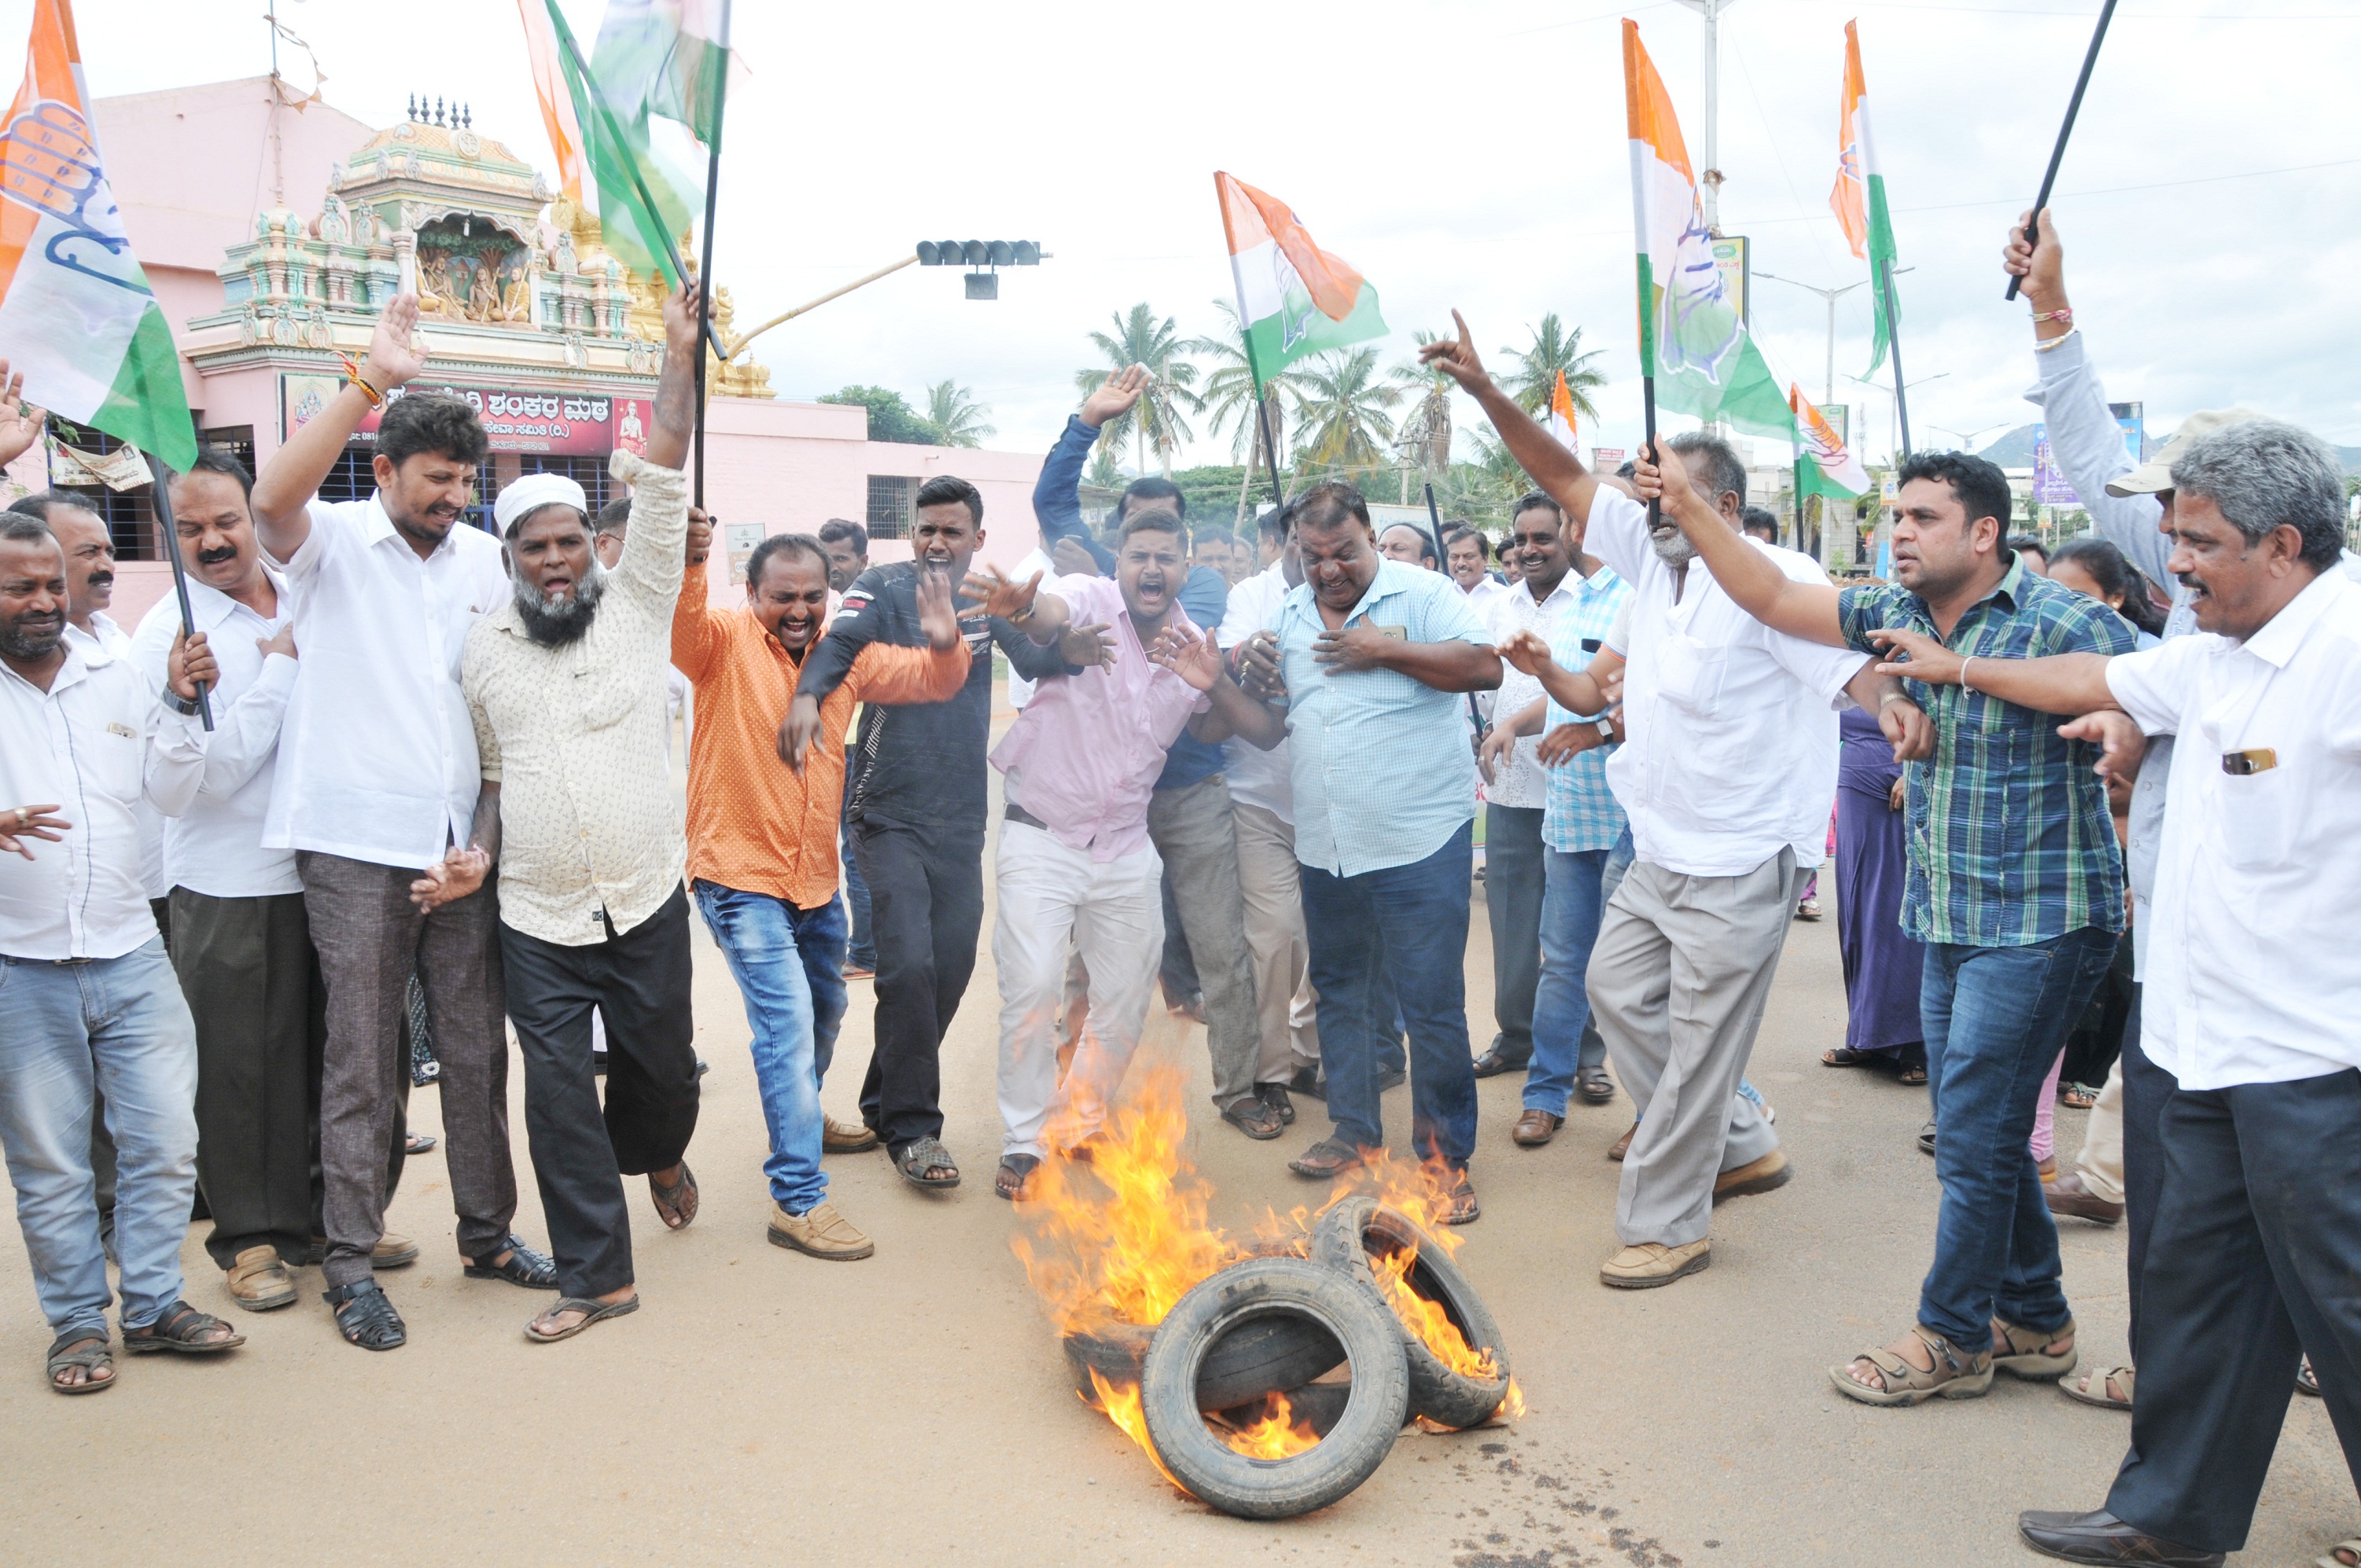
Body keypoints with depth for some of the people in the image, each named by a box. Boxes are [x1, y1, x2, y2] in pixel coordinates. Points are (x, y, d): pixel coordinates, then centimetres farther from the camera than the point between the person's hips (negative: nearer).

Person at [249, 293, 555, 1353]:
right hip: (357, 844, -4)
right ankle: (352, 1262, 14)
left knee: (477, 1049, 11)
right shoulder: (333, 540, -1)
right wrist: (371, 381, -31)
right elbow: (275, 495, -26)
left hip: (462, 847, 4)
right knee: (361, 1061, 2)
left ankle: (487, 1234, 25)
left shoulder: (485, 560, 10)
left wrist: (488, 836, 5)